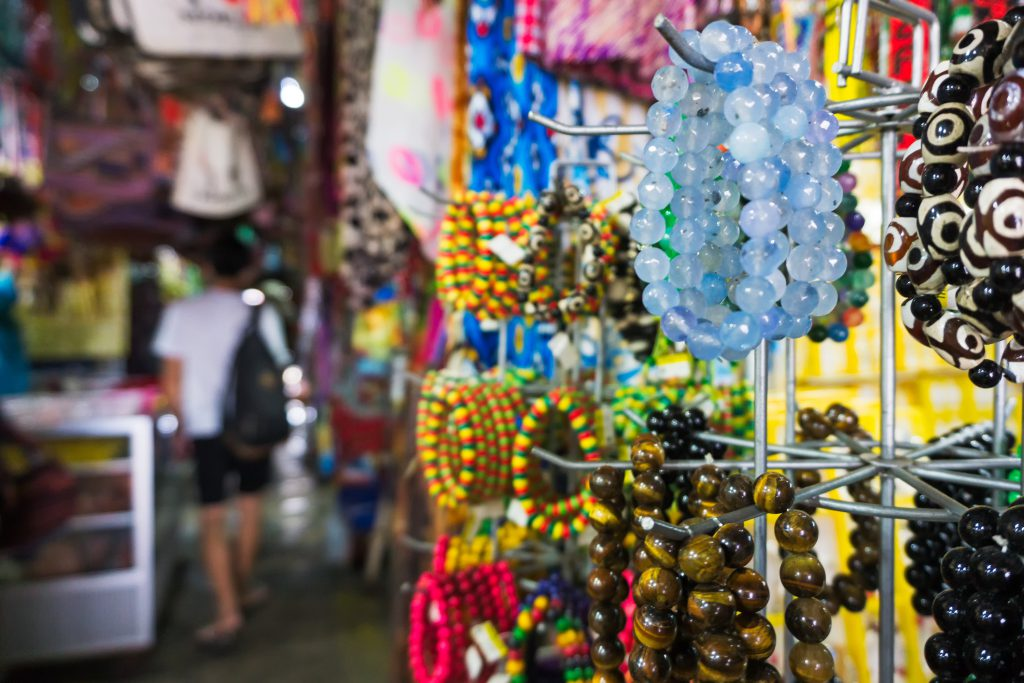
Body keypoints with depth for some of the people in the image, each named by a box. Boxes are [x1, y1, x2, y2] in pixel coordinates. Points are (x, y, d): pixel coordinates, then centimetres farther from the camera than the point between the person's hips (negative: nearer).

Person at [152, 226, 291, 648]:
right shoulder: (262, 315, -5)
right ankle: (243, 588, 34)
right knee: (250, 504, 20)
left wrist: (182, 426, 9)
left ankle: (228, 614, 1)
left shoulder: (181, 313, -4)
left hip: (205, 428, -1)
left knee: (212, 519, 4)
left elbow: (172, 382, -3)